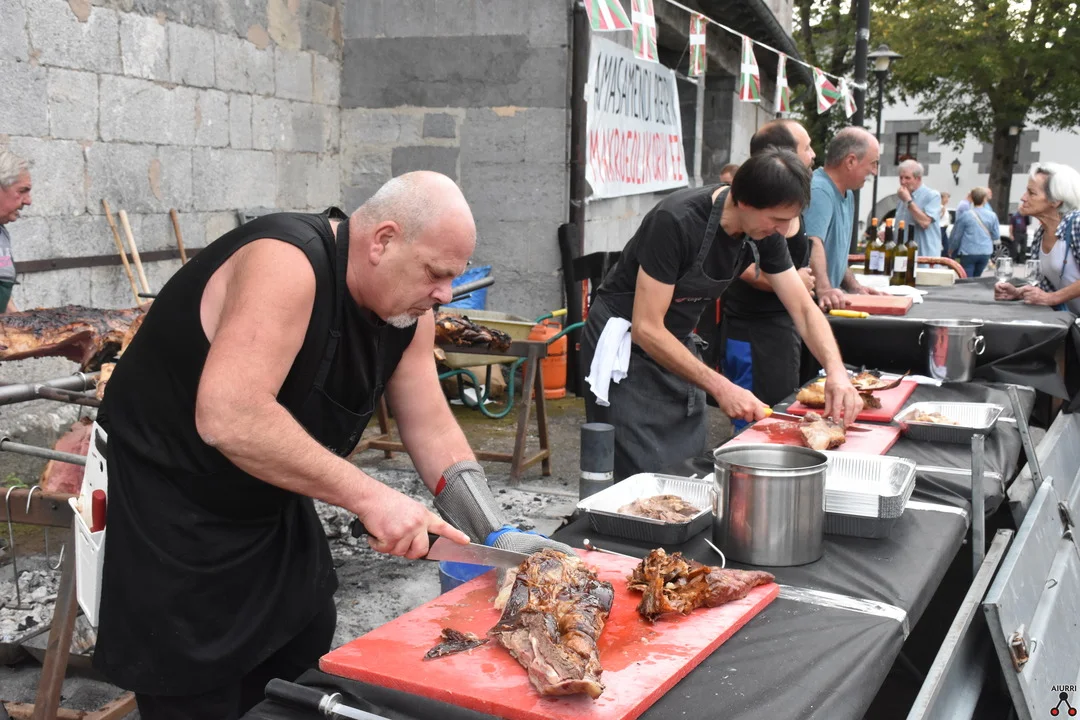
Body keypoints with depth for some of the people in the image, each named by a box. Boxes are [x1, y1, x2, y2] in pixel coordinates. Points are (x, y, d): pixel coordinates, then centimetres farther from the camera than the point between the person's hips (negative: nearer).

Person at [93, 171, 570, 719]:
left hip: (271, 506, 8)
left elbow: (433, 431, 0)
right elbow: (227, 418, -39)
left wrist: (496, 536, -11)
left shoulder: (408, 312, -4)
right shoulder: (287, 264, -30)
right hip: (170, 507, -8)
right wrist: (368, 496, -36)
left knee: (309, 671, 17)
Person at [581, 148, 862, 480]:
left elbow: (804, 309, -1)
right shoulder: (676, 222, -29)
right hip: (624, 345, -7)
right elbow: (646, 329, -27)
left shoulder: (764, 232, -7)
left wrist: (836, 370, -18)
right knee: (642, 477, -11)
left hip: (678, 343, 7)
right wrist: (721, 388, -29)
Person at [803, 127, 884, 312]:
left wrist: (854, 287, 16)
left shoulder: (848, 195, 18)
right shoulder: (818, 191, -15)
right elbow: (812, 244, -29)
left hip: (827, 300, 9)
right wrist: (823, 289, -41)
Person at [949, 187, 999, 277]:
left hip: (968, 253, -3)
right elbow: (995, 235, 8)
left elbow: (956, 236, -1)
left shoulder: (965, 216, -9)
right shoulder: (992, 216, 0)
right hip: (985, 253, 4)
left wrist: (953, 251, 15)